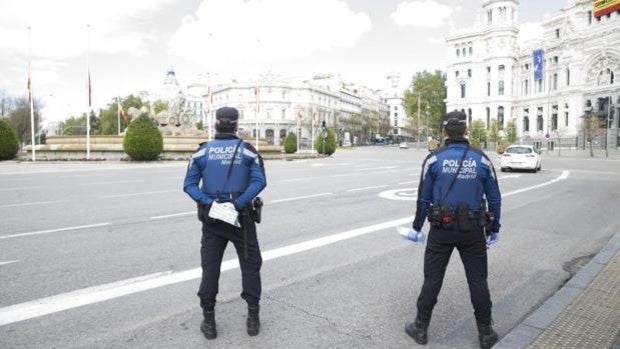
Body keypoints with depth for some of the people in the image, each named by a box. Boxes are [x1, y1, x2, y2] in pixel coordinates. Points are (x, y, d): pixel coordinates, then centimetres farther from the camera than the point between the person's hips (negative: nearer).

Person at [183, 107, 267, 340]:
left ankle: (209, 321, 17)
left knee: (210, 268, 11)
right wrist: (239, 203, -19)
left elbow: (189, 184, -6)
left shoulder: (202, 151, 2)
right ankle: (253, 318, 15)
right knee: (250, 265, 11)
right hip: (240, 216, -1)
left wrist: (208, 203, -14)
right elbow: (260, 181, -16)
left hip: (211, 216, 2)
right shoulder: (247, 150, -3)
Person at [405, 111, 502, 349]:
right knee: (478, 281, 13)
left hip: (441, 229, -1)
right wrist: (494, 229, 15)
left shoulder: (434, 159, -6)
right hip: (473, 231, 1)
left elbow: (423, 198, -4)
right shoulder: (482, 160, -1)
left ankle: (421, 328, 22)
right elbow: (494, 199, 3)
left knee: (432, 280, 10)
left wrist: (417, 227, 8)